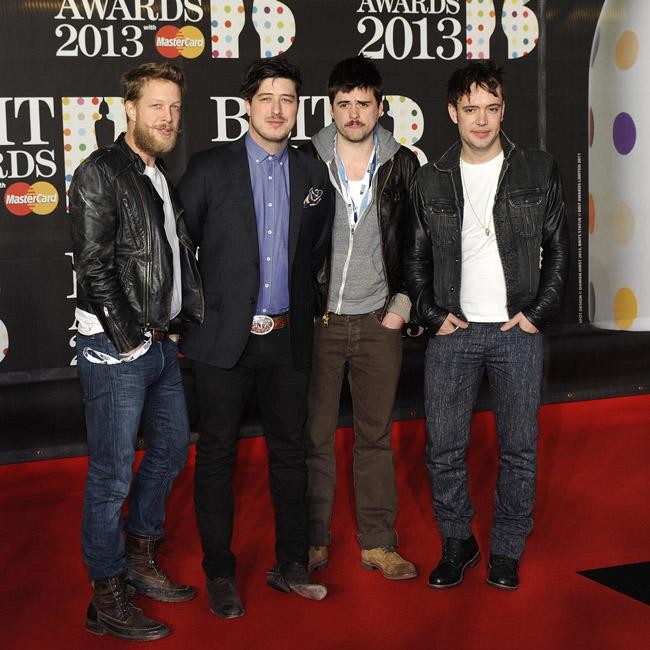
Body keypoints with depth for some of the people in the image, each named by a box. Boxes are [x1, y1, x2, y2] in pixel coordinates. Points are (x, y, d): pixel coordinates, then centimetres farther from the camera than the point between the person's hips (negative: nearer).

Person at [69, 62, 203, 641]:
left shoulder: (163, 179, 15)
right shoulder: (100, 173, -10)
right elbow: (94, 266, -16)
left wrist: (180, 327, 9)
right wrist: (131, 341, -15)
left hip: (162, 344, 9)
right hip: (115, 348, -9)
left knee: (172, 449, 17)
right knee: (113, 473, -2)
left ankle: (141, 559, 35)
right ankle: (107, 599, 10)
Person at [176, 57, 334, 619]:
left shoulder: (313, 174, 8)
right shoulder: (209, 168, -4)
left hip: (288, 337, 4)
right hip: (224, 338, -3)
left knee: (290, 452, 11)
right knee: (217, 455, 4)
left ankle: (291, 565, 24)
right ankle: (220, 574, 16)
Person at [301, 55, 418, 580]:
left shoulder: (403, 166, 2)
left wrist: (403, 303, 2)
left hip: (378, 321, 1)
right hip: (317, 320, -1)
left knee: (376, 435, 9)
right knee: (315, 435, 5)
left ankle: (378, 543, 19)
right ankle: (313, 541, 18)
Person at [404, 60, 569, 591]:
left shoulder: (538, 171, 4)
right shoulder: (431, 182, 7)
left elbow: (558, 247, 6)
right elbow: (415, 258, 11)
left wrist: (539, 313, -3)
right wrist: (432, 315, -1)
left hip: (519, 330, -1)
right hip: (453, 333, 1)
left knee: (519, 448, 4)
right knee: (444, 448, 1)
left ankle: (507, 551, 19)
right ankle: (457, 543, 20)